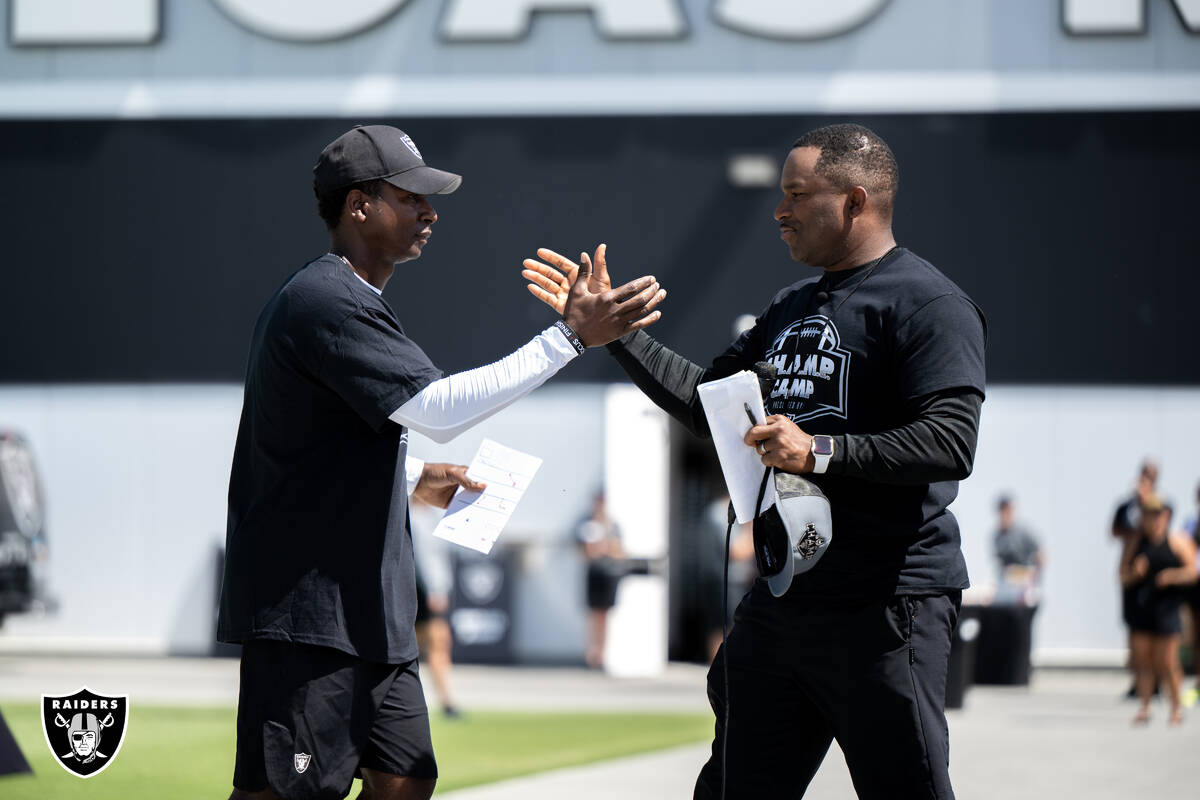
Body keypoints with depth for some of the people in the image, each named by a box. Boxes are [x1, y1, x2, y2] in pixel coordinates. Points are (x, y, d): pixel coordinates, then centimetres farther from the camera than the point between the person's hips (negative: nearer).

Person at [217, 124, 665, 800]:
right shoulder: (326, 302, -15)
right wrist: (571, 336, -24)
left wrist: (415, 478, 18)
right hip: (305, 611, -11)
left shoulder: (348, 301, 19)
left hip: (366, 612, 11)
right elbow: (438, 408, -24)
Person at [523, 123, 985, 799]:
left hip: (887, 609, -9)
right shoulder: (794, 307, 21)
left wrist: (820, 451, -26)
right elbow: (707, 401, 26)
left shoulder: (929, 305, -9)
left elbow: (952, 442, -20)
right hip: (781, 599, 9)